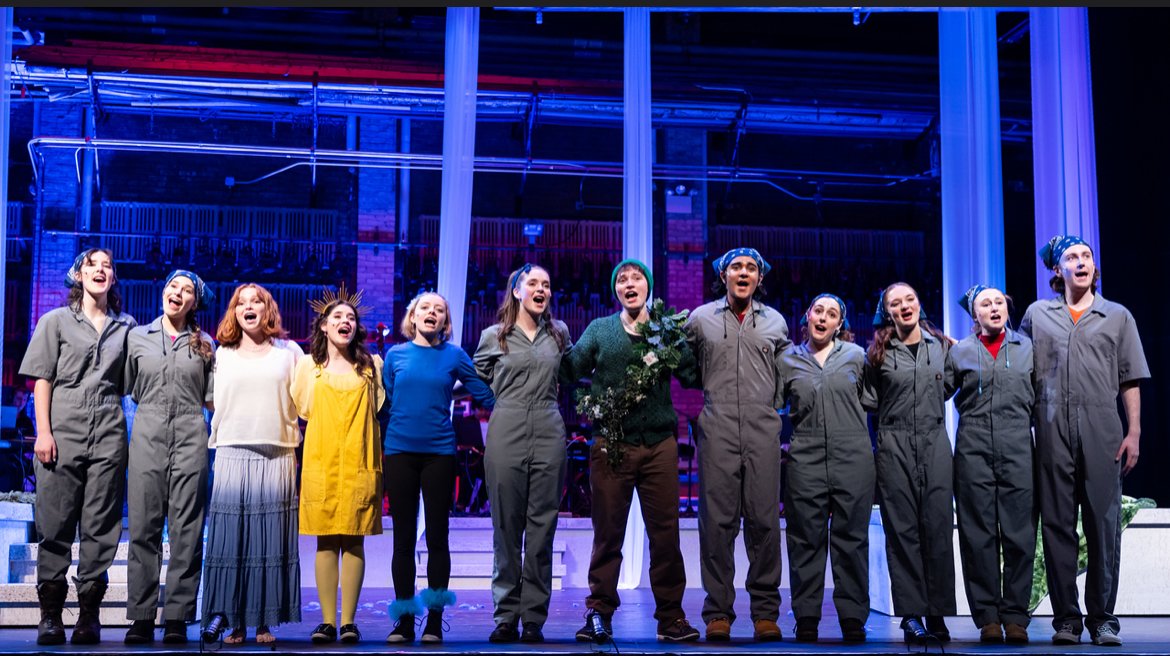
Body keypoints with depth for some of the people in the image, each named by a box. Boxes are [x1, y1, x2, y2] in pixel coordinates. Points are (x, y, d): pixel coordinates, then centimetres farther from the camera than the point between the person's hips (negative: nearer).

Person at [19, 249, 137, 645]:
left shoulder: (126, 327, 15)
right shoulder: (56, 321, 10)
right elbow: (42, 379, 4)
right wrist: (43, 431, -6)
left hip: (109, 434, 2)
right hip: (63, 430, -1)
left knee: (100, 527, 0)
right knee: (56, 523, -1)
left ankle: (89, 613, 6)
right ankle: (50, 615, 5)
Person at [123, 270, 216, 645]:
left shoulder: (203, 345, 10)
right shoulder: (137, 338, 11)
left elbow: (212, 396, 11)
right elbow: (125, 386, 13)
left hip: (190, 438, 0)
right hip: (147, 437, 0)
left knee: (186, 529, -2)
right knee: (143, 527, -1)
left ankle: (177, 617, 2)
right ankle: (141, 617, 3)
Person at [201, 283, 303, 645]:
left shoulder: (289, 351, 10)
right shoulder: (223, 354, 14)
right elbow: (214, 403, 16)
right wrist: (216, 441, 9)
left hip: (278, 456, -1)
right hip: (233, 456, 1)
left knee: (271, 542, -1)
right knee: (231, 541, -3)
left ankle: (264, 622, 4)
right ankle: (234, 622, 1)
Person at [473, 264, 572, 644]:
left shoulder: (559, 334, 13)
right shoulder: (493, 336, 7)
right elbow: (477, 381, 19)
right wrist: (503, 402, 10)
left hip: (549, 438, 1)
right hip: (506, 438, -1)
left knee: (542, 530, 1)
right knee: (506, 530, 2)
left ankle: (534, 619, 6)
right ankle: (506, 617, 9)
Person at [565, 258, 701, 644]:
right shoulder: (599, 330, 7)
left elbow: (694, 373, -1)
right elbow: (572, 369, -6)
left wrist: (674, 343, -12)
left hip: (660, 444, 1)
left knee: (665, 533, 3)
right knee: (607, 533, 4)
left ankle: (671, 617, 11)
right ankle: (599, 614, 12)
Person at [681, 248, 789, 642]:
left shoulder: (775, 322, 13)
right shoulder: (700, 319, 9)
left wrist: (769, 399, 12)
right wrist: (715, 388, 8)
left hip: (763, 432, 1)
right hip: (717, 431, -1)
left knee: (764, 521, 0)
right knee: (717, 521, -1)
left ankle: (765, 612, 8)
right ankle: (718, 612, 6)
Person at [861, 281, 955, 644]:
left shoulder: (941, 346, 9)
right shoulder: (879, 352, 5)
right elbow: (869, 399, 10)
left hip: (935, 442, 2)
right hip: (895, 445, -1)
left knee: (938, 526, -1)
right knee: (903, 529, -1)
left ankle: (937, 613, 6)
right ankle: (911, 614, 2)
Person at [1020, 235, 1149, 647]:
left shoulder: (1118, 316, 12)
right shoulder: (1037, 314, 13)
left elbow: (1130, 381, 9)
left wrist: (1134, 432, 0)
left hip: (1102, 431, 0)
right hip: (1053, 430, 1)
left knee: (1103, 524, -1)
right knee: (1057, 524, 1)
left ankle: (1102, 617, 6)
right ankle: (1066, 617, 7)